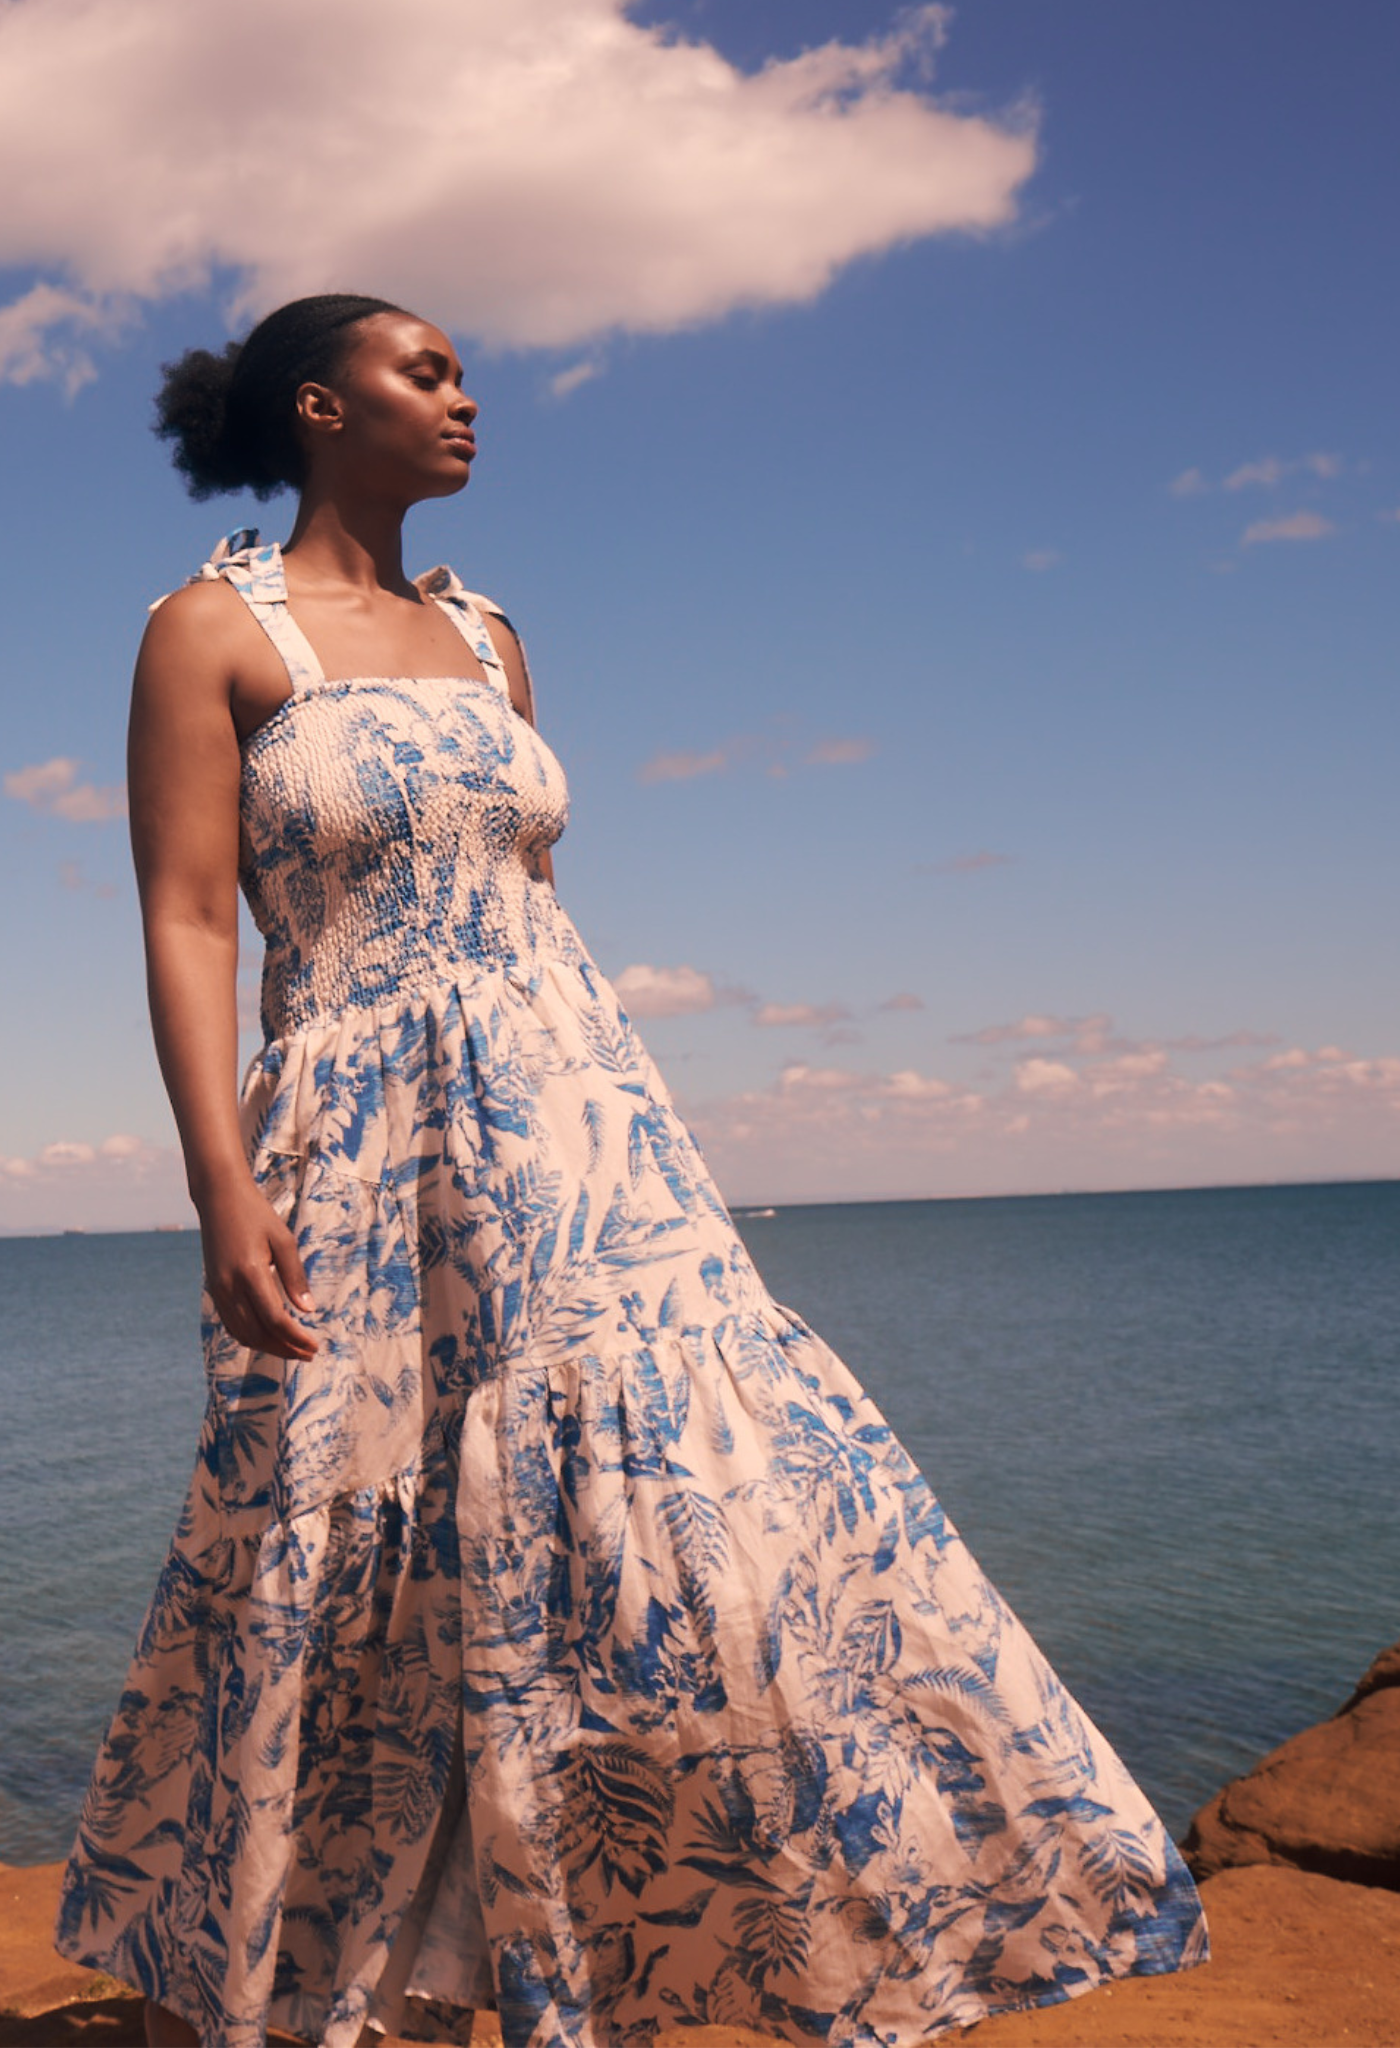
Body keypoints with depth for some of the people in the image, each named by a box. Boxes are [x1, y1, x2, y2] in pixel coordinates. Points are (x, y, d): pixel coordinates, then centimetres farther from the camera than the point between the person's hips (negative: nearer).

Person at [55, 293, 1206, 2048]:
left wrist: (614, 1137, 15)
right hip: (360, 1162, -5)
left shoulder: (487, 639, 17)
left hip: (571, 1131, 5)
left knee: (702, 1511, -3)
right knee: (355, 1596, 2)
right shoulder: (214, 630, 0)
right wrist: (224, 1187, -19)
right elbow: (190, 921, -8)